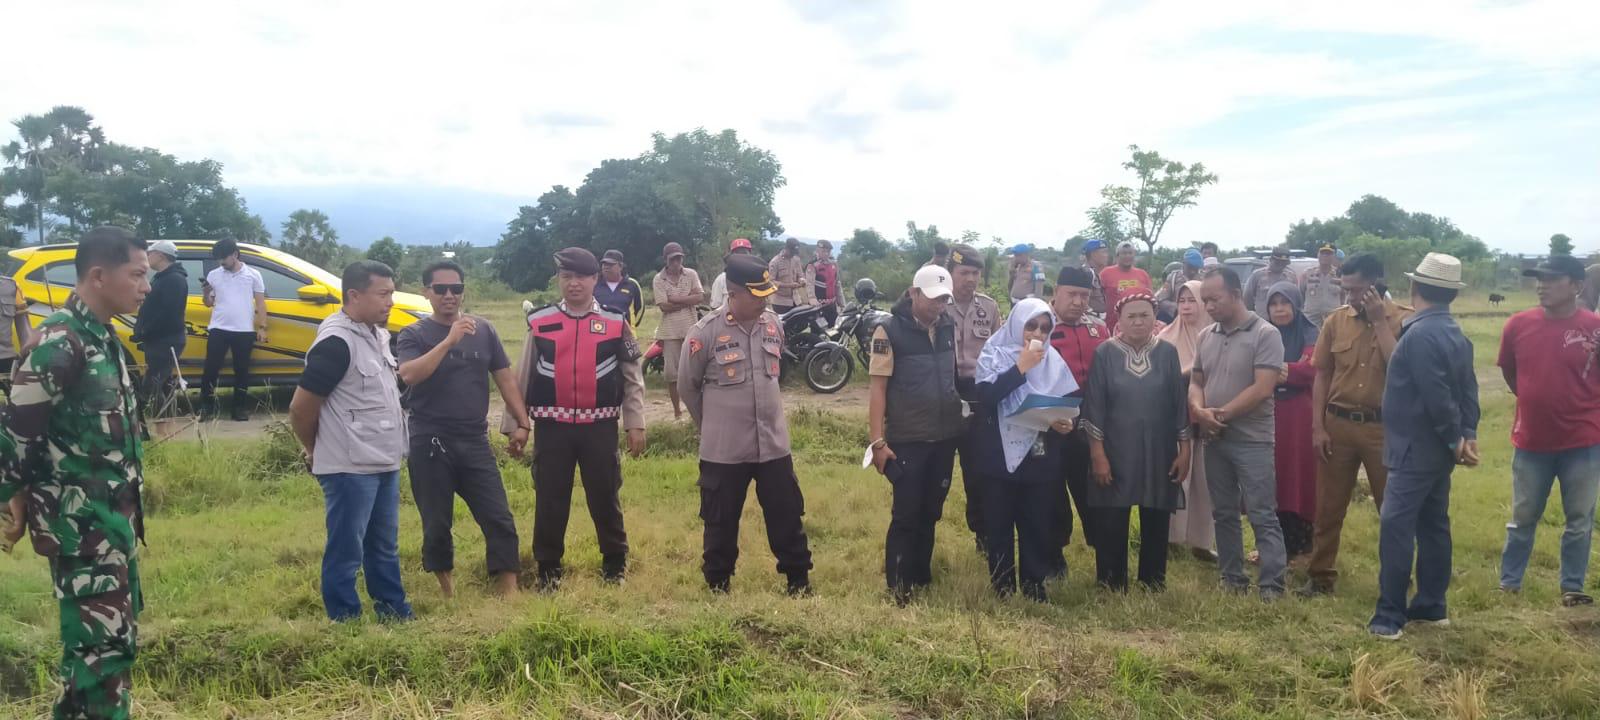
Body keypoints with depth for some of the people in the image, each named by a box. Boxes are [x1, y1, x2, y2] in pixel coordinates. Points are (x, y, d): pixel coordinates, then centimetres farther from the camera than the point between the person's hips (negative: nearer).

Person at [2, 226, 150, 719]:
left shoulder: (103, 338, 10)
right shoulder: (59, 342, -18)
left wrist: (128, 505, 17)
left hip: (114, 516, 9)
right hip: (80, 522, -9)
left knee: (118, 636, 17)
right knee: (100, 644, -5)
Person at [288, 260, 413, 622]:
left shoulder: (377, 333, 9)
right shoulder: (336, 342, -19)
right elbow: (301, 408, -16)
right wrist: (316, 453, 0)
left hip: (384, 464, 9)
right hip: (350, 468, -9)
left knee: (385, 545, 19)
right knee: (346, 552, 2)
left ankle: (396, 614, 31)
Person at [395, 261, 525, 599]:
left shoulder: (483, 330, 8)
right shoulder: (413, 335, -1)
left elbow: (504, 378, 11)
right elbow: (409, 375, -20)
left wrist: (522, 423, 4)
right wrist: (449, 340, -26)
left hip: (475, 441, 2)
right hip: (429, 443, -2)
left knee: (499, 519, -3)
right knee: (437, 524, 6)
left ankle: (509, 592, 4)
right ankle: (447, 590, 24)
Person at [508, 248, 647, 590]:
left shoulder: (616, 323, 0)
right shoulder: (539, 323, 1)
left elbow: (633, 378, 3)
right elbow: (522, 377, 6)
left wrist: (635, 424, -2)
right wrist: (513, 424, 6)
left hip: (600, 426, -1)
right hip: (552, 427, 1)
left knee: (605, 496, 8)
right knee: (549, 499, 8)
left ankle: (615, 561, 26)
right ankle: (548, 566, 23)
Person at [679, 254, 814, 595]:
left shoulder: (773, 323, 1)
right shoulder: (706, 331, -14)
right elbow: (688, 384, -1)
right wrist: (712, 425, 9)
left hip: (773, 443, 4)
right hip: (724, 449, -4)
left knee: (787, 517, 11)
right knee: (721, 523, 10)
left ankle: (799, 582, 26)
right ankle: (718, 586, 27)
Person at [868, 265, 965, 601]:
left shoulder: (949, 327, 5)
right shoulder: (890, 330, -10)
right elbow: (878, 388, -11)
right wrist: (878, 441, -15)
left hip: (945, 437, 5)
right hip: (907, 440, -5)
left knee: (930, 512, 14)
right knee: (906, 515, 0)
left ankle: (921, 578, 27)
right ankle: (898, 587, 11)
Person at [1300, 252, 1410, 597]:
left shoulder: (1403, 320, -6)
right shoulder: (1335, 320, 2)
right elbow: (1322, 375, 5)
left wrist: (1379, 321, -16)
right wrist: (1318, 426, 0)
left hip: (1384, 427, -2)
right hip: (1337, 425, 3)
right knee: (1328, 508, 8)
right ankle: (1321, 576, 20)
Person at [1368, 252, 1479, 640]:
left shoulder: (1420, 334, -19)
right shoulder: (1456, 334, 11)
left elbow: (1436, 395, -23)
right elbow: (1468, 389, 8)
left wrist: (1455, 439, -13)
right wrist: (1467, 434, 2)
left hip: (1415, 449, -10)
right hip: (1438, 449, 10)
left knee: (1396, 527, -8)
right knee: (1433, 526, 15)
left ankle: (1390, 616, -7)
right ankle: (1432, 606, 23)